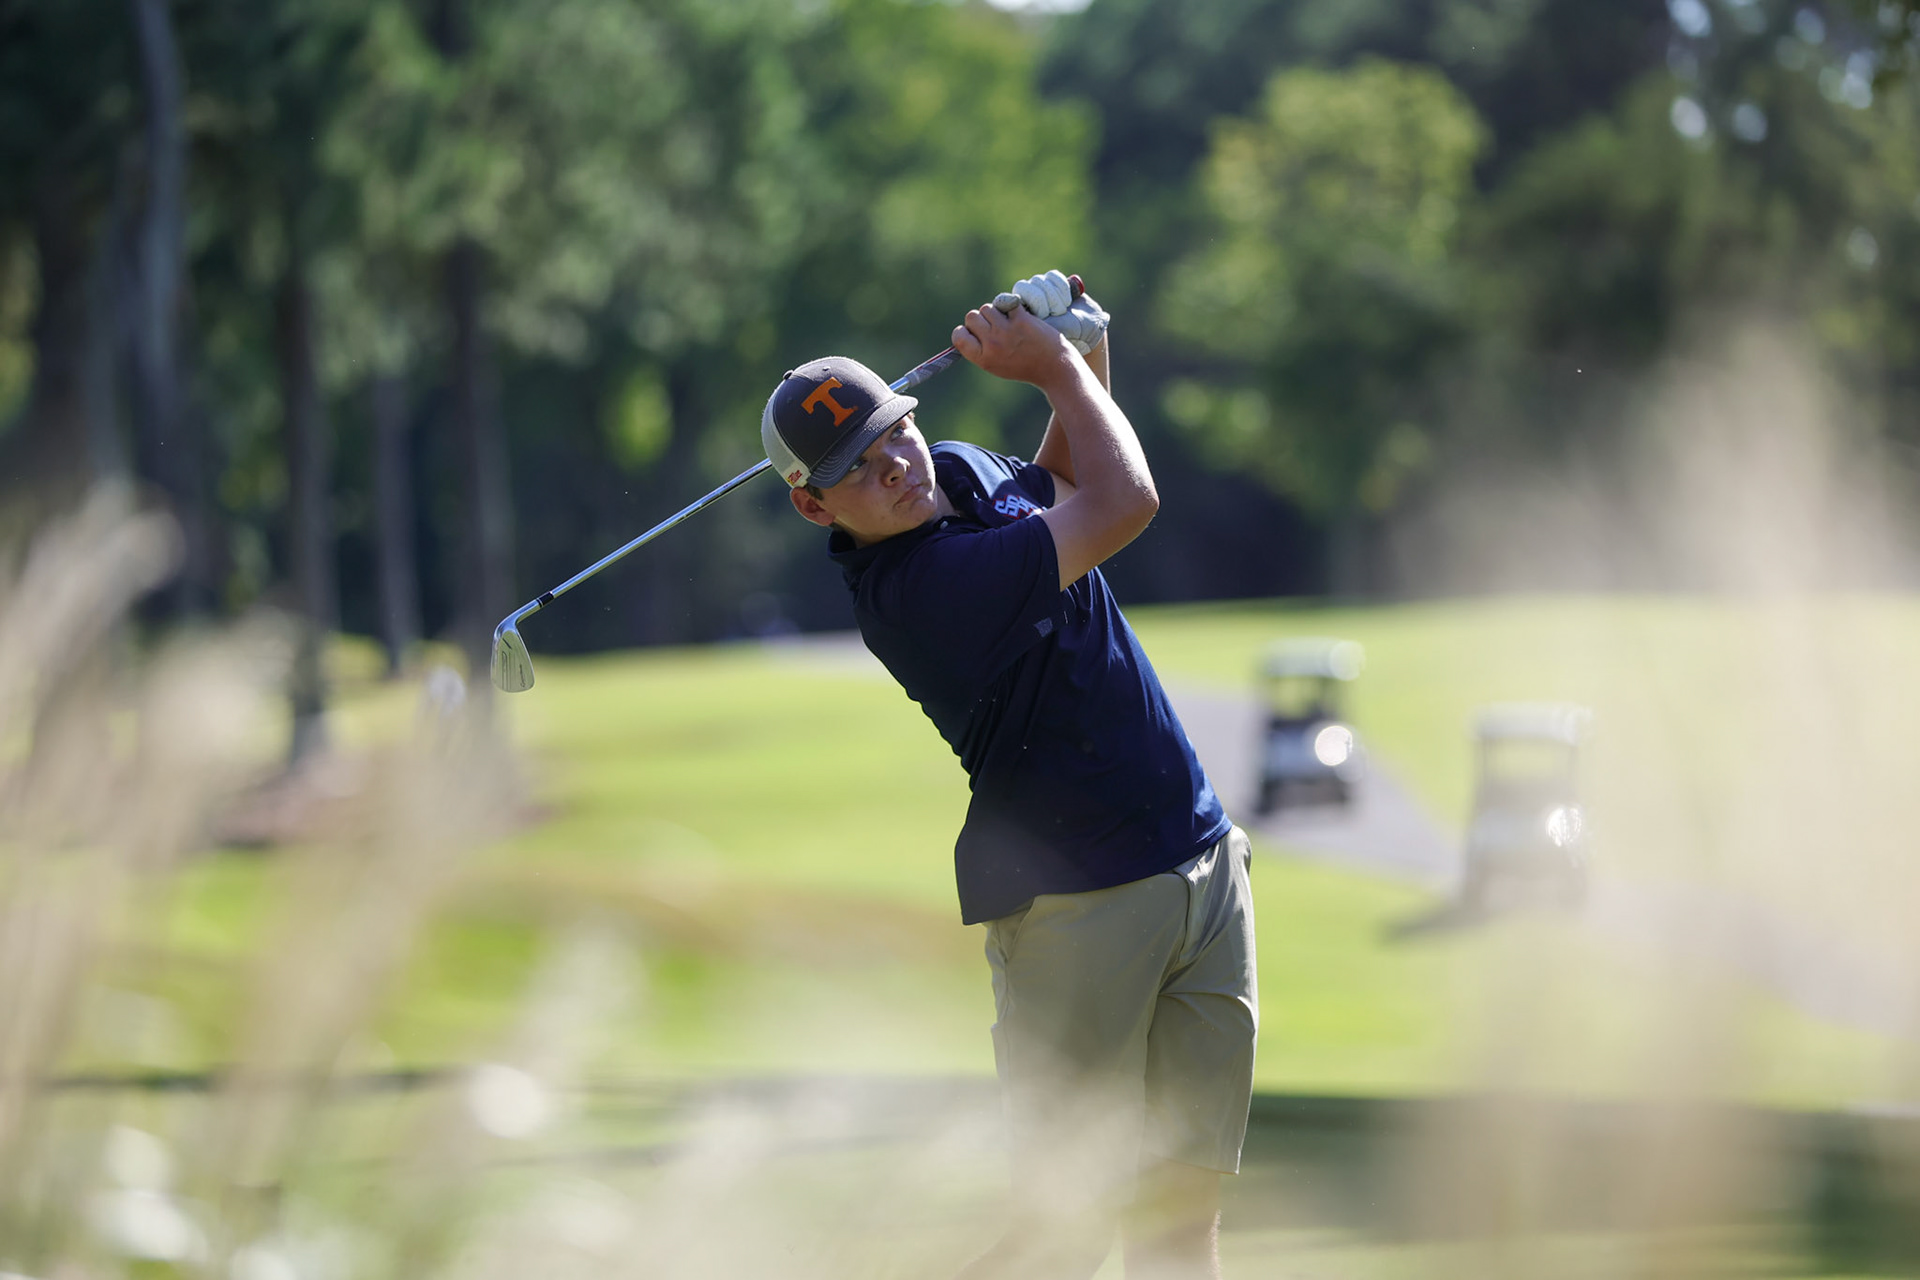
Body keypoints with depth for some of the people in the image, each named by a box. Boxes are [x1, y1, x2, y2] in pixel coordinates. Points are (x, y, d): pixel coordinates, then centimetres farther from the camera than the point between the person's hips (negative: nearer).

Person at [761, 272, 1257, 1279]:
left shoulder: (965, 472, 6)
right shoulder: (911, 588, -23)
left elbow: (1066, 479, 31)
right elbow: (1125, 504, -18)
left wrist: (1081, 359, 11)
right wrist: (1056, 365, -3)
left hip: (1204, 870, 8)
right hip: (1077, 909, -8)